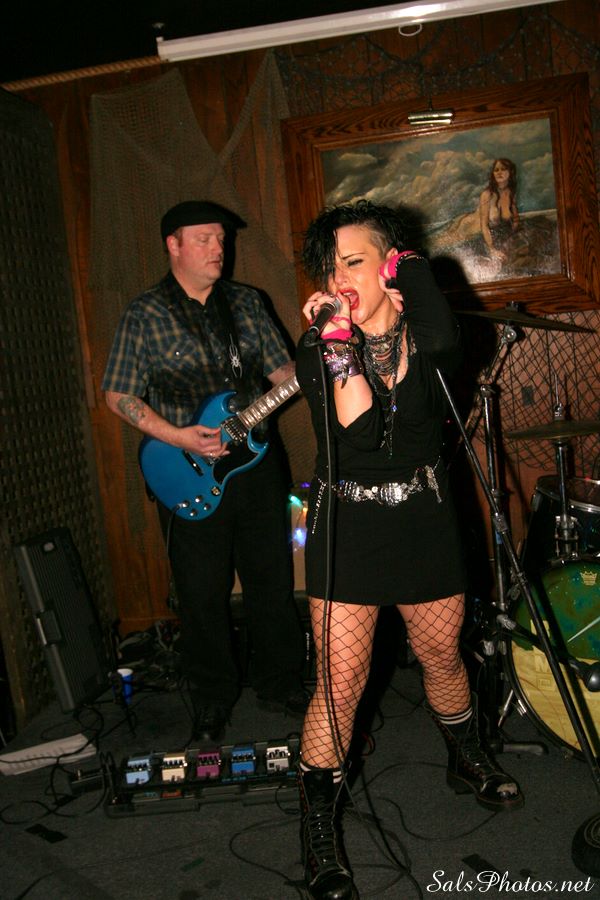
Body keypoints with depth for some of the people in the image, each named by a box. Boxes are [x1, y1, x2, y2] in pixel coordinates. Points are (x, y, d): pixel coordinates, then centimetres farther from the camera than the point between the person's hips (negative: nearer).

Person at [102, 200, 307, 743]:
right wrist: (178, 437, -15)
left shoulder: (246, 302, 8)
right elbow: (120, 396, -3)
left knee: (273, 581, 11)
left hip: (255, 461, 4)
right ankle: (213, 699, 27)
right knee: (203, 593, 6)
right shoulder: (146, 316, -3)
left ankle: (279, 683, 30)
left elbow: (282, 370, 11)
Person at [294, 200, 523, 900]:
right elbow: (355, 429, -20)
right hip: (347, 523, -2)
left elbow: (445, 342, -27)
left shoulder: (424, 336, 0)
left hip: (424, 519, 3)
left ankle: (467, 763, 48)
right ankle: (318, 835, 14)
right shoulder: (319, 350, -5)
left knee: (442, 656, 18)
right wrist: (340, 340, -23)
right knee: (341, 681, -4)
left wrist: (408, 268, -10)